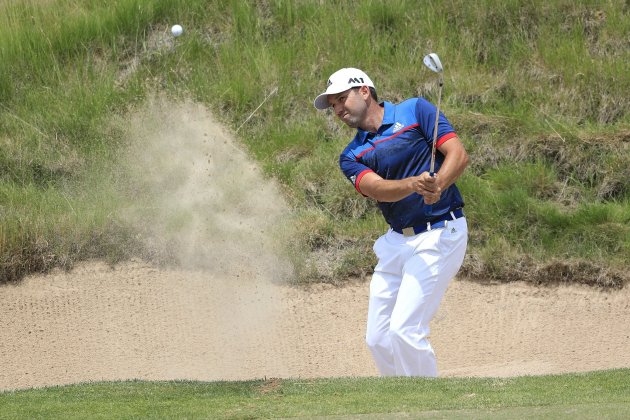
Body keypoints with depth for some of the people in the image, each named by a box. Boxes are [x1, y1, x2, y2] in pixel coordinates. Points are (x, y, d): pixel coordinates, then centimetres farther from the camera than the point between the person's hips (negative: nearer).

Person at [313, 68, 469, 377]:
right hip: (396, 241, 6)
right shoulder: (352, 156, 8)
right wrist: (413, 184, -33)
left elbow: (458, 154, -10)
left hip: (439, 235, -6)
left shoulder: (415, 111, -1)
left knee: (404, 330, -16)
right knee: (378, 339, 5)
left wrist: (437, 187, -29)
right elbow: (378, 189, -12)